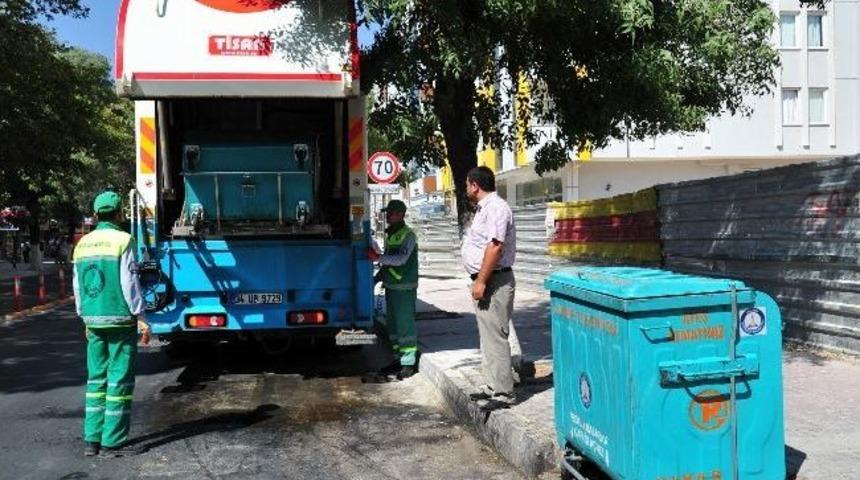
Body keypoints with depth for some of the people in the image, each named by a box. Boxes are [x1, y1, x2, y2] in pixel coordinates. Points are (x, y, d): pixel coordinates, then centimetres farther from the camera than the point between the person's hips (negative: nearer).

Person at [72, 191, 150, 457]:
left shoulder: (83, 244, 10)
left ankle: (92, 440, 14)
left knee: (96, 378, 12)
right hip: (120, 319, -6)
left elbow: (78, 286, 13)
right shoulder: (123, 240, -10)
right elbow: (130, 283, -13)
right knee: (120, 379, -1)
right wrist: (141, 318, -8)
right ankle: (113, 442, 2)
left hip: (93, 320, 6)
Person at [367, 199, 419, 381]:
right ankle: (399, 359, 22)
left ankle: (408, 363, 1)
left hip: (404, 287, -9)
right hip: (391, 286, 9)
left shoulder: (408, 235, -11)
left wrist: (378, 257, -20)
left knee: (405, 324, -5)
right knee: (392, 324, 12)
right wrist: (377, 277, 17)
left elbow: (401, 259, -23)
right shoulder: (390, 234, 16)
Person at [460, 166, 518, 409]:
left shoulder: (496, 208, -16)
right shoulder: (483, 208, 18)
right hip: (484, 280, 11)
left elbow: (495, 246, -25)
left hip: (495, 281, -11)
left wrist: (481, 281, -25)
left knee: (495, 336, -9)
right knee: (487, 335, 16)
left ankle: (503, 393, -3)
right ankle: (492, 386, 25)